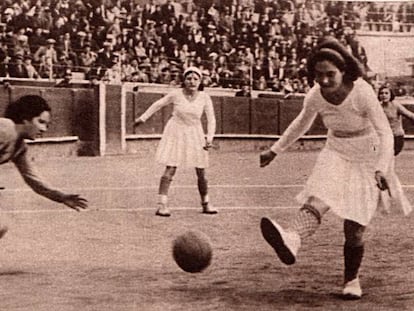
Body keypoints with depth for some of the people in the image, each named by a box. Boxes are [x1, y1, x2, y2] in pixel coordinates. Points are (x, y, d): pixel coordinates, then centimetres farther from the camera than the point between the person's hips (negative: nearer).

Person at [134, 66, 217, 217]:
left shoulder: (204, 97, -8)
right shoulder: (176, 94, -12)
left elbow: (211, 119, -4)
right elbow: (158, 104, 2)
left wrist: (209, 138, -15)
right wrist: (143, 118, 8)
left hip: (194, 134, 2)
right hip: (176, 132, -2)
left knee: (201, 172, 6)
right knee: (170, 169, -11)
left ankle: (205, 204, 24)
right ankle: (162, 205, -11)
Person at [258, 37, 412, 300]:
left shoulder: (362, 93, -24)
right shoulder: (315, 97, -11)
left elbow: (385, 132, -23)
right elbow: (301, 125, 10)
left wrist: (381, 169, -36)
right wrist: (275, 150, 13)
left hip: (366, 160, -2)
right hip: (336, 154, 2)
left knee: (355, 228, -2)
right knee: (318, 197, -29)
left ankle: (352, 280, 18)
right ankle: (291, 240, -56)